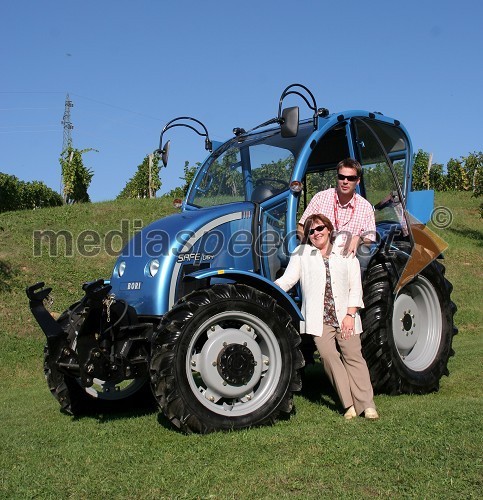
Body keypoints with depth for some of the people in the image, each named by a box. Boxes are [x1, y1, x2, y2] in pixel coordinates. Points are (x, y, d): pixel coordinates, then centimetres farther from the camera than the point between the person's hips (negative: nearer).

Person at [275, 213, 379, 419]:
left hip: (345, 316, 1)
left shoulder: (346, 255, 13)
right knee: (328, 355, -14)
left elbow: (355, 288, 8)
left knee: (353, 356, -5)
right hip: (319, 317, -1)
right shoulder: (301, 254, 13)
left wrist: (350, 314, -4)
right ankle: (349, 404, -8)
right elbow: (287, 280, 3)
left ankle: (367, 405, -1)